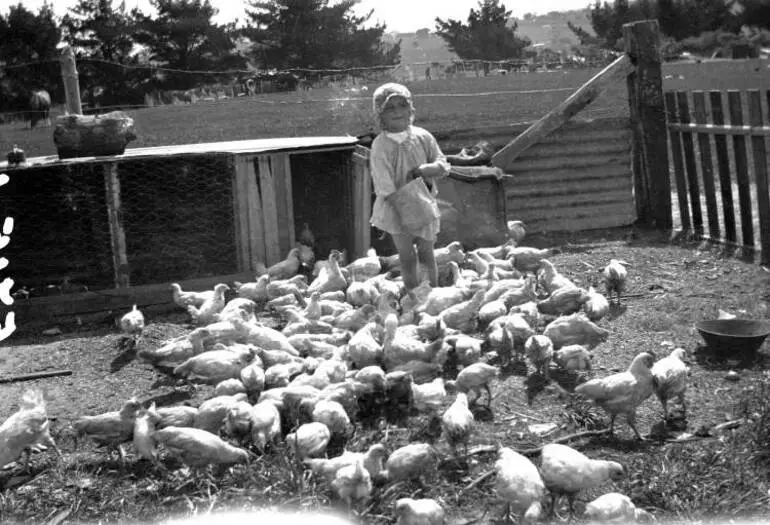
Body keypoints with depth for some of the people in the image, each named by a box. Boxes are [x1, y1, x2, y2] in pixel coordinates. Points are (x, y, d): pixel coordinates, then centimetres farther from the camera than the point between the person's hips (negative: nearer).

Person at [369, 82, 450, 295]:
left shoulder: (423, 137, -2)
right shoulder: (381, 145, -15)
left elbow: (443, 166, 0)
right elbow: (386, 188, -18)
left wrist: (423, 170, -21)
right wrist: (403, 215, -23)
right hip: (396, 207, -3)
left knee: (427, 255, 11)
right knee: (408, 257, 0)